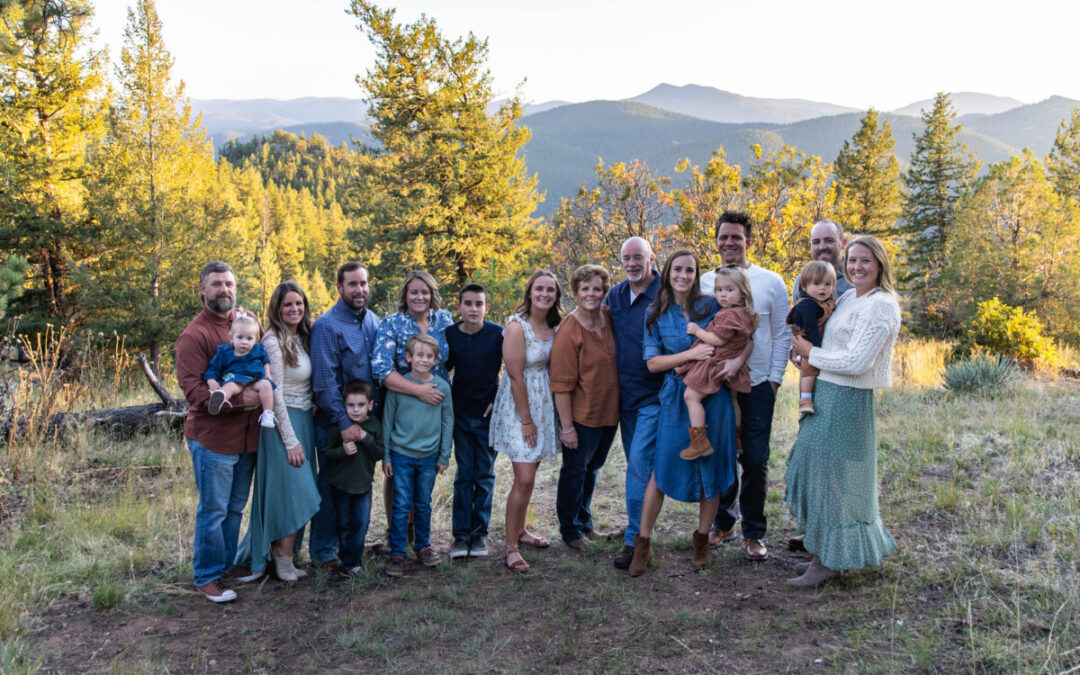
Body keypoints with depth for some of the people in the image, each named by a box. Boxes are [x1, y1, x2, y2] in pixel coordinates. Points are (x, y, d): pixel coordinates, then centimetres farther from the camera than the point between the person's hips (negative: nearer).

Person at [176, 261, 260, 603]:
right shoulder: (194, 335, -11)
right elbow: (193, 390, -17)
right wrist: (238, 399, -23)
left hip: (246, 435, 7)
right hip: (213, 437, -6)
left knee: (235, 507, 17)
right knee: (213, 510, 3)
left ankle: (227, 563, 32)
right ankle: (207, 577, 17)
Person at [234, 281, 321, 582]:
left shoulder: (302, 338, 10)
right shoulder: (273, 341, -14)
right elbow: (274, 395, -17)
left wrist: (304, 432, 8)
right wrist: (290, 440, -17)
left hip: (304, 420, 8)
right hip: (283, 422, -8)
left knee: (300, 493, 12)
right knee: (292, 491, -5)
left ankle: (282, 553, 24)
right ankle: (284, 560, 7)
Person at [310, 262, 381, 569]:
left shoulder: (374, 321, 7)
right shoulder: (327, 326, -13)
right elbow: (324, 383, -17)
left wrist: (377, 414, 6)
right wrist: (344, 423, -19)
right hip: (335, 422, -6)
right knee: (332, 486, 5)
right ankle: (323, 551, 19)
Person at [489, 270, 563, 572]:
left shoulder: (554, 326, 5)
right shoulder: (517, 326, -17)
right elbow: (516, 377, -17)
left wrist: (539, 415, 8)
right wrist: (526, 419, -14)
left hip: (542, 402, 7)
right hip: (518, 404, -7)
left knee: (529, 474, 15)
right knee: (524, 479, -9)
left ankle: (520, 530, 33)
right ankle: (510, 548, 2)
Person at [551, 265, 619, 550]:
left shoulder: (609, 317, -1)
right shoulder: (568, 331, -20)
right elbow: (562, 385, -19)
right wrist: (567, 427, -19)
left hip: (610, 412, 7)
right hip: (582, 415, -7)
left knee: (592, 468, 21)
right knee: (575, 471, 9)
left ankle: (585, 522, 40)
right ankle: (570, 530, 27)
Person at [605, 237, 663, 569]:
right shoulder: (615, 295, 8)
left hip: (654, 394, -6)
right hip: (625, 393, 6)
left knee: (639, 462, -11)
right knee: (635, 463, 15)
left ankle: (635, 539, -3)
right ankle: (639, 527, 28)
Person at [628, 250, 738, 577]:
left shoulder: (710, 306, 4)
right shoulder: (656, 314, 3)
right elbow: (652, 362, -2)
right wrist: (691, 354, -15)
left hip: (713, 395, 1)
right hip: (676, 398, -1)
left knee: (712, 467, 6)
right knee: (662, 468, -2)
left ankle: (702, 539, 24)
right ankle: (643, 543, 12)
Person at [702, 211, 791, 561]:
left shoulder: (771, 282, -1)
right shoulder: (704, 282, 5)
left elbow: (782, 336, 2)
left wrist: (774, 380, -4)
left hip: (756, 387, -2)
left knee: (755, 461, 2)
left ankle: (753, 533, 17)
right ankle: (722, 523, 27)